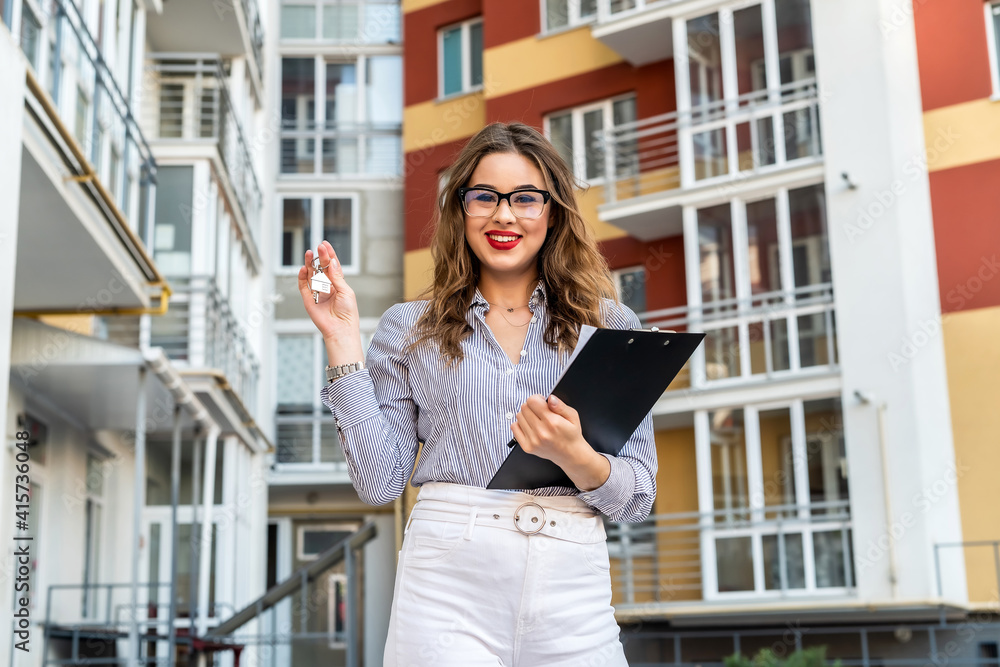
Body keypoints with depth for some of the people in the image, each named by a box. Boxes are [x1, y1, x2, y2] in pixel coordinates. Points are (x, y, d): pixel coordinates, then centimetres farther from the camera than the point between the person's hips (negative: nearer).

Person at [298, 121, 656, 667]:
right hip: (446, 588, -1)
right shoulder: (411, 329, 10)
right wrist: (343, 339, 0)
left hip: (571, 595, 1)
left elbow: (639, 497, 6)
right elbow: (381, 482, 1)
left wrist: (575, 458, -15)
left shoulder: (610, 325, 9)